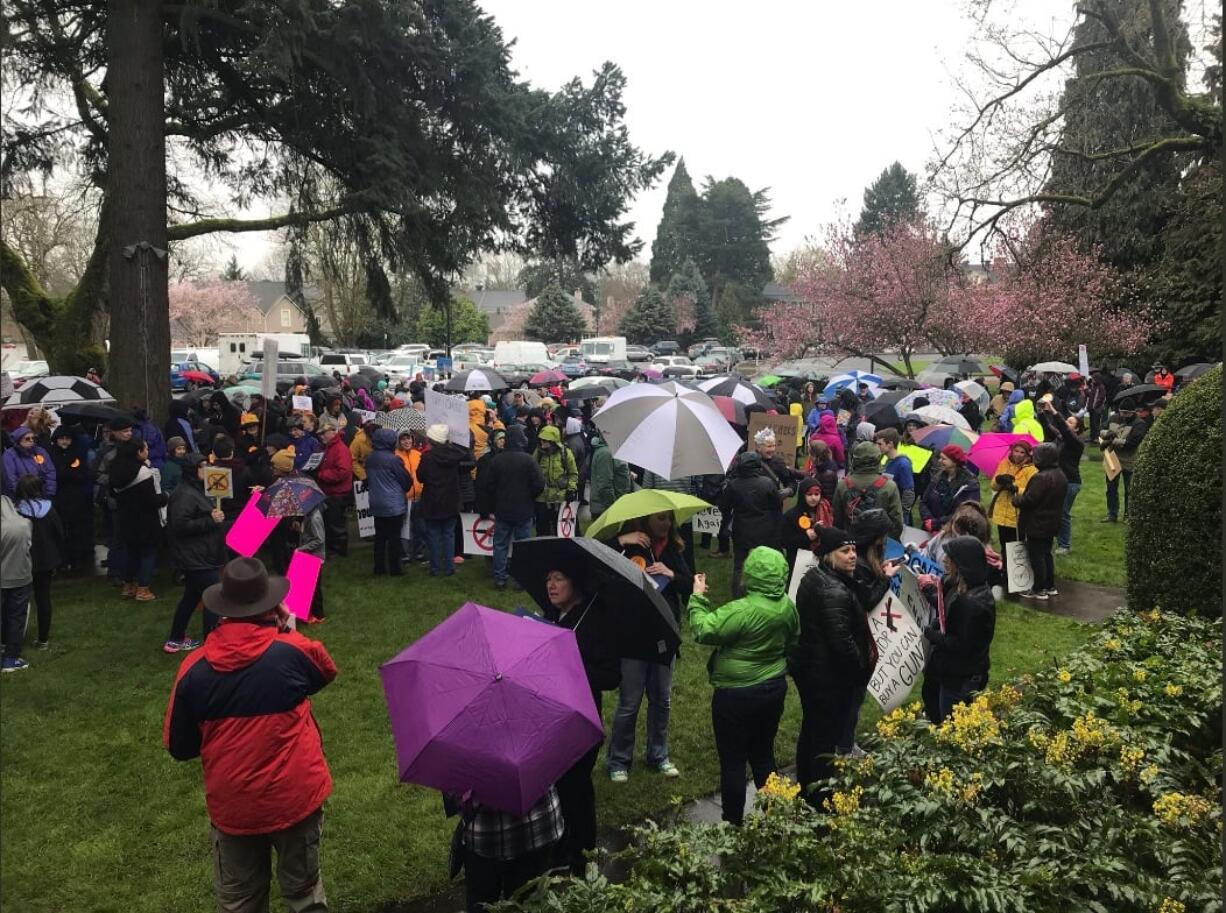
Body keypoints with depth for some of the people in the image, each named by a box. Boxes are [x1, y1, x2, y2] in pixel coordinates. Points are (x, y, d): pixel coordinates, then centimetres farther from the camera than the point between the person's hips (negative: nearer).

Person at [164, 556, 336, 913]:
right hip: (296, 798, -1)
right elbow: (327, 670, 11)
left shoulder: (195, 668, -11)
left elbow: (178, 747, 0)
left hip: (232, 807, 1)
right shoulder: (293, 651, -15)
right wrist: (287, 630, 14)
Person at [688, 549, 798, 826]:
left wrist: (698, 598, -9)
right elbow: (792, 642, 12)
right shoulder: (788, 606, -3)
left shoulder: (742, 610, -27)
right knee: (763, 755, 20)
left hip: (736, 694, -7)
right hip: (774, 689, 7)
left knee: (733, 761, 7)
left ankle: (733, 823, 16)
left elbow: (704, 631, -21)